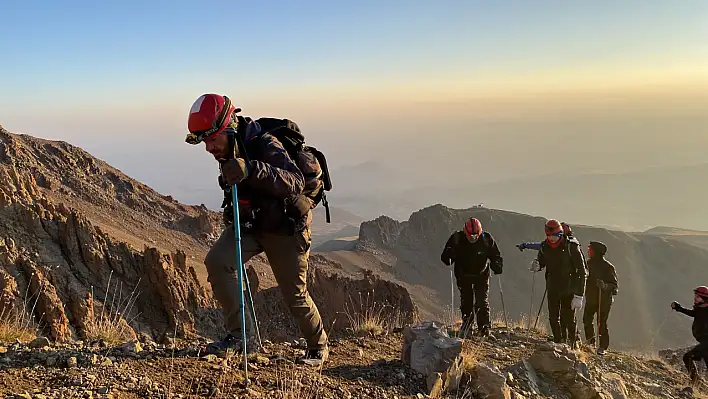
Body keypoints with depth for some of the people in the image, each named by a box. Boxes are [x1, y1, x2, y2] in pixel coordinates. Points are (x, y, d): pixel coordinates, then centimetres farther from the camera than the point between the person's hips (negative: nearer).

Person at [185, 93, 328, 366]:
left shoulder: (265, 146, -29)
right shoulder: (228, 152, -6)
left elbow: (295, 183, -47)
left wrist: (252, 170, -59)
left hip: (285, 228, -6)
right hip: (248, 224, 6)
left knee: (294, 295, 2)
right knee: (216, 260, -18)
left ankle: (318, 346, 28)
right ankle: (239, 332, -5)